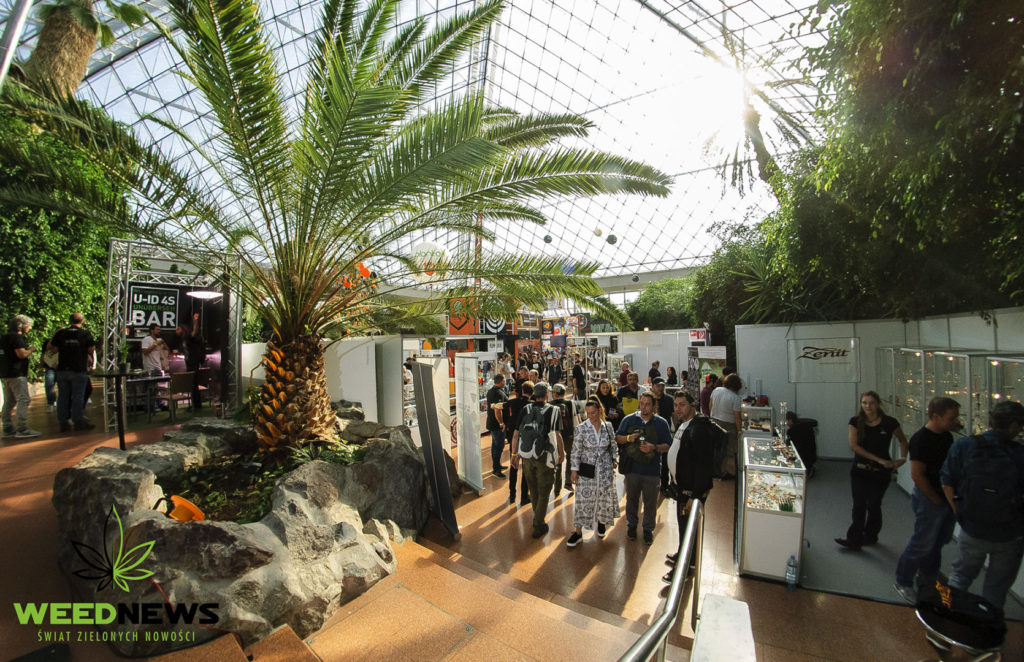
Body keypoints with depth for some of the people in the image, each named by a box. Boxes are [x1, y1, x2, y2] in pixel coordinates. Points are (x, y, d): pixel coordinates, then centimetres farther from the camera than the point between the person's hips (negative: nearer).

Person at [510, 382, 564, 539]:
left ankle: (538, 516, 40)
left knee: (533, 489, 22)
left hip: (527, 457, 3)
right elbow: (557, 435, -11)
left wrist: (514, 454, 8)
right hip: (544, 457, -3)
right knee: (544, 492, 12)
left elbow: (516, 434, -1)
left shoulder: (525, 410, -1)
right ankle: (538, 526, 15)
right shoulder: (553, 411, -10)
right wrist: (561, 453, 3)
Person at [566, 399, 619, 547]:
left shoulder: (608, 426, -3)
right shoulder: (581, 428, -12)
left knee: (604, 497, 14)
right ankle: (578, 531, 14)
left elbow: (613, 446, 12)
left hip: (605, 469, 3)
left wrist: (614, 459, 2)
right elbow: (576, 451, -10)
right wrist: (574, 470, -11)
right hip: (587, 470, -2)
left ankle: (602, 522, 41)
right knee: (583, 499, 1)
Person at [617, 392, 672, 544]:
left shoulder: (661, 423, 0)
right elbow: (617, 437, 6)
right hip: (632, 467, 1)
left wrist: (654, 447, -18)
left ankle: (648, 528, 31)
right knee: (632, 499, 15)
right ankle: (631, 524, 36)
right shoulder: (629, 419, 1)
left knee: (651, 502, 10)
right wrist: (628, 438, -14)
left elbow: (668, 446, -1)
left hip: (652, 470, -1)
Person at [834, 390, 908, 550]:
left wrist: (903, 458, -1)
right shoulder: (856, 422, -4)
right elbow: (853, 445, -10)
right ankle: (854, 540, 10)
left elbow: (903, 440, 11)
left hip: (881, 471, -1)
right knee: (859, 505, 3)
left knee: (873, 505, 10)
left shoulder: (889, 423, -7)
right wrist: (878, 459, -15)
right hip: (860, 470, 1)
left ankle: (870, 536, 30)